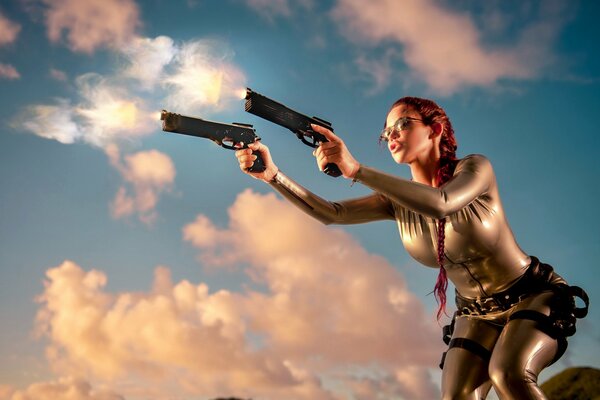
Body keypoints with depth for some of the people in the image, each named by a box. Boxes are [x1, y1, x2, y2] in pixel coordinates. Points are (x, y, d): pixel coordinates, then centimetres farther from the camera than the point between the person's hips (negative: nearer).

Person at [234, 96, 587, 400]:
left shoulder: (473, 168, -18)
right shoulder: (396, 201, -4)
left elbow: (440, 204, -40)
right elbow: (330, 213, -16)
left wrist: (356, 169, -44)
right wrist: (272, 174, -28)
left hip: (534, 296, -4)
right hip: (477, 313, 5)